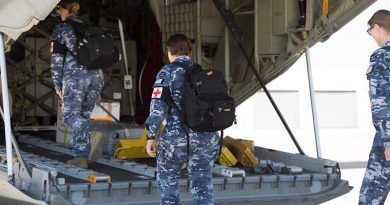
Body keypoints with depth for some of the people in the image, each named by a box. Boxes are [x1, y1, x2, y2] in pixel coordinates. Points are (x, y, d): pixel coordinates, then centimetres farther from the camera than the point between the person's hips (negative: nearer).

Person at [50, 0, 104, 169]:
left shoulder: (61, 28, 5)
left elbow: (56, 57, -2)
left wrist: (57, 83, 3)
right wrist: (97, 86, 24)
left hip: (75, 75, -6)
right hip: (96, 75, 6)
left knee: (70, 115, -5)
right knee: (83, 116, 10)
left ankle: (92, 134, -35)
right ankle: (81, 156, 2)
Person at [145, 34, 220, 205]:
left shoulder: (167, 72, -1)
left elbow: (158, 106, -10)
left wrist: (151, 136, -8)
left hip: (176, 137, -4)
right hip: (207, 137, 4)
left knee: (167, 179, 15)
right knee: (202, 184, 7)